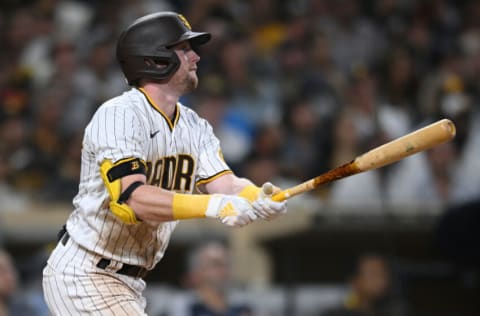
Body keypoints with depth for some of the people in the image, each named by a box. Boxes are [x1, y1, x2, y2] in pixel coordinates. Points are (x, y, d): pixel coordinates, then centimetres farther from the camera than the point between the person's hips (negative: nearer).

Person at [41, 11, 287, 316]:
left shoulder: (195, 128, 7)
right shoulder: (119, 116, -18)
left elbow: (225, 184, -6)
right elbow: (132, 197, -31)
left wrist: (258, 200, -29)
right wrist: (211, 206, -42)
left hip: (131, 283, 9)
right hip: (83, 276, -9)